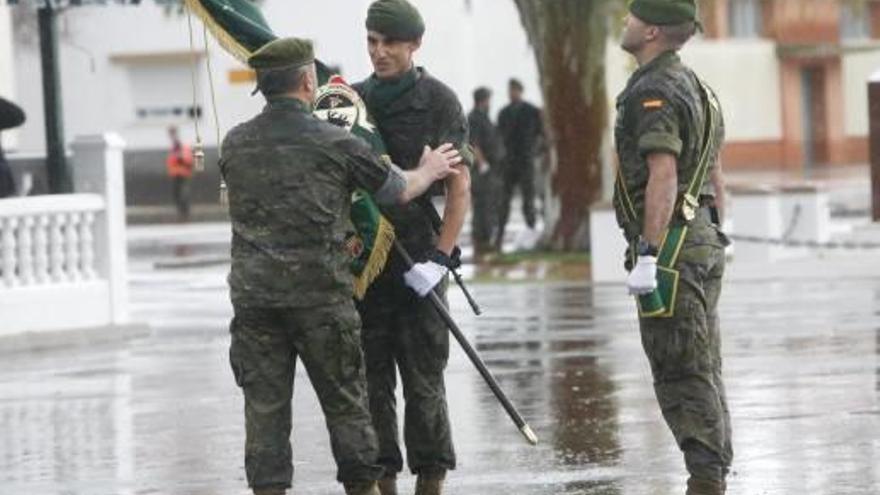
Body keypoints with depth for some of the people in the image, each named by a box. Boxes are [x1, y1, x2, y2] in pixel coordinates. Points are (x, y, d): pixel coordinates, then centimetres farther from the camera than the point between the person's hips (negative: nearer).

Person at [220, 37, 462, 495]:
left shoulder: (235, 144, 5)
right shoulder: (335, 143, -5)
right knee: (345, 403, 8)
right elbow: (397, 190, 9)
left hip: (253, 297, 3)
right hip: (319, 297, -3)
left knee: (264, 406, 3)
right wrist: (428, 171, 32)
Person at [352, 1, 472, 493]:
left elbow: (460, 188, -6)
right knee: (371, 376, 5)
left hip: (418, 258, -4)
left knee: (423, 378, -3)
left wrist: (439, 258, -14)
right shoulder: (355, 99, 11)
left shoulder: (438, 101, -2)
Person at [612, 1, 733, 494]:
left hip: (671, 248, -10)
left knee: (683, 374, -9)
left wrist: (647, 256, -25)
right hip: (703, 243, 10)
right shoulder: (695, 86, 17)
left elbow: (663, 177, -23)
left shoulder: (653, 93, -14)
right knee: (702, 373, 13)